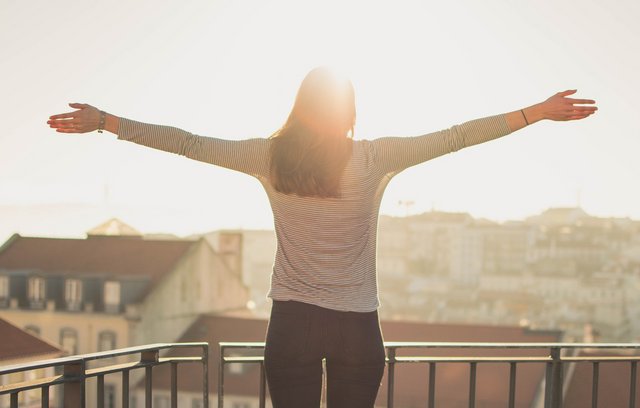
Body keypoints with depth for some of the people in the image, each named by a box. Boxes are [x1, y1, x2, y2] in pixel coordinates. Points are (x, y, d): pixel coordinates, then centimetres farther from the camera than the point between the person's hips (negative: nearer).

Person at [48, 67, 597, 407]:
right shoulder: (375, 159, -6)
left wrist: (104, 122, 10)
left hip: (292, 322, 1)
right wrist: (538, 113, 3)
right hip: (357, 327, -1)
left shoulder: (270, 157, -2)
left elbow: (188, 143, 1)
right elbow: (456, 137, -3)